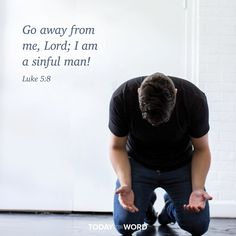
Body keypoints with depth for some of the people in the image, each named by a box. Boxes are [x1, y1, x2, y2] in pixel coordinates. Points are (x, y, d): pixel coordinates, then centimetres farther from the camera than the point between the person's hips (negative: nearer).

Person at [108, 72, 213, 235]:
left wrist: (198, 189, -27)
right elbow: (117, 147, -14)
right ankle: (146, 201, 17)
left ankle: (171, 205, 19)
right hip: (138, 163, 0)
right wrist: (125, 185, -30)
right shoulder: (122, 98, -29)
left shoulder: (195, 99, -28)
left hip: (180, 165, 1)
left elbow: (201, 149, -13)